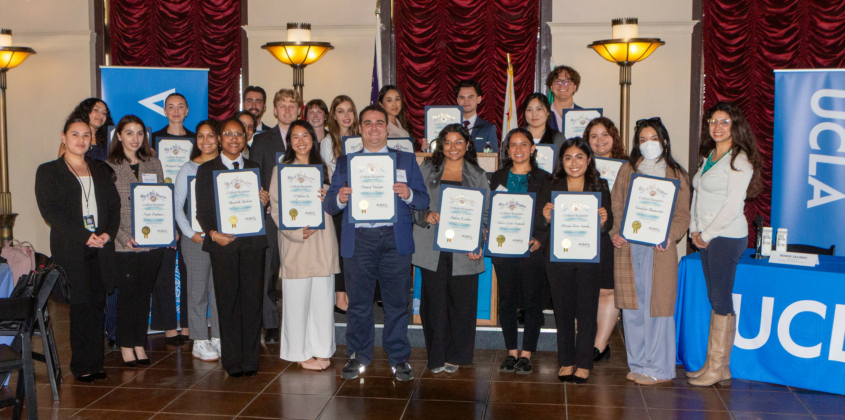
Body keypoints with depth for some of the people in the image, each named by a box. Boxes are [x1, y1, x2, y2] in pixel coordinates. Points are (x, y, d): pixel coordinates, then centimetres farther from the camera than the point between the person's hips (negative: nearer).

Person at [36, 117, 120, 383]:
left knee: (97, 306, 3)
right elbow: (50, 211, -6)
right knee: (81, 306, -4)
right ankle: (82, 367, 5)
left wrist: (108, 233, -6)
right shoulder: (48, 172, 5)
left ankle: (95, 364, 10)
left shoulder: (101, 171, 19)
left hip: (100, 248, 4)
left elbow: (114, 205, 13)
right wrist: (84, 236, -14)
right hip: (70, 249, -4)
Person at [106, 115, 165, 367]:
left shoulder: (154, 164, 11)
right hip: (123, 243, -3)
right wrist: (123, 237, -15)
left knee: (144, 293, 8)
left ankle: (140, 344, 18)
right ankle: (126, 346, 13)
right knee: (127, 293, 1)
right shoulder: (109, 167, -2)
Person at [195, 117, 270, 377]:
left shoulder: (254, 169, 17)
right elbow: (202, 210, 4)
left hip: (252, 242, 2)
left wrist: (264, 202, -7)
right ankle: (232, 361, 7)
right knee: (227, 301, -1)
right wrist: (213, 233, -12)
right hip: (222, 242, -2)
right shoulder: (207, 170, 8)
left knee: (252, 299, 1)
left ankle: (251, 360, 10)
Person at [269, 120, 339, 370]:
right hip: (295, 242, -4)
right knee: (297, 297, -3)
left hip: (323, 240, 4)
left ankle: (321, 349, 15)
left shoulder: (323, 169, 14)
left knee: (323, 296, 4)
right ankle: (301, 352, 8)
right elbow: (276, 208, -3)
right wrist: (297, 231, -16)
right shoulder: (282, 170, 2)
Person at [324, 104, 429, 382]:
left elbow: (424, 201, 7)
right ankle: (358, 357, 21)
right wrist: (339, 198, -15)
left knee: (396, 302, 3)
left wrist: (408, 194, -15)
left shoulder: (406, 160, 12)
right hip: (358, 241, 1)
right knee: (358, 302, 6)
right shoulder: (344, 162, 14)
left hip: (395, 240, 0)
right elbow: (329, 205, 8)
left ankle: (399, 359, 15)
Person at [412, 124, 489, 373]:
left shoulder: (478, 176, 11)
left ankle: (455, 356, 16)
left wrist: (478, 244, -5)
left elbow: (485, 214, 8)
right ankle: (437, 357, 12)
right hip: (432, 249, 0)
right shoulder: (427, 170, 10)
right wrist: (425, 216, -13)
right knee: (435, 302, 0)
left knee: (461, 302, 1)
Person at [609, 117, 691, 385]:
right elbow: (616, 206, 13)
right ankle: (638, 364, 16)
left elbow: (682, 215, 3)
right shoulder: (627, 170, 15)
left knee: (657, 306, -3)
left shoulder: (676, 175, 7)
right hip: (628, 247, 3)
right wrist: (615, 232, -4)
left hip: (659, 249, -3)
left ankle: (659, 369, 5)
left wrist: (670, 236, -14)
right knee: (632, 306, 4)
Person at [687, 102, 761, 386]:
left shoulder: (739, 160, -10)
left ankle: (718, 368, 1)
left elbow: (733, 205, -16)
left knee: (721, 299, -5)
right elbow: (697, 195, 19)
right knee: (715, 298, 9)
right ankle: (717, 366, 14)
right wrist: (694, 230, 7)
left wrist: (707, 234, -11)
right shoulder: (709, 156, 16)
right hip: (708, 237, 8)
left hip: (726, 236, -8)